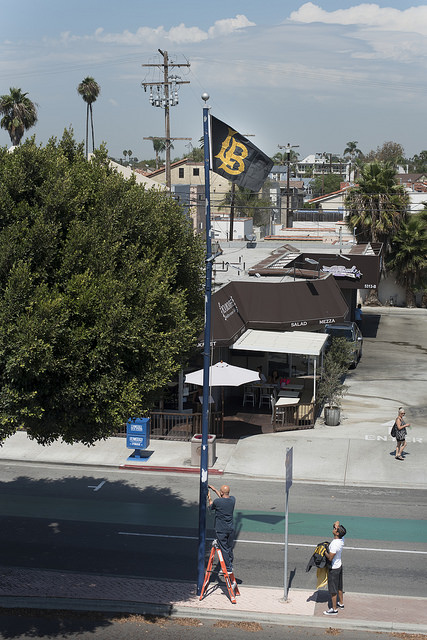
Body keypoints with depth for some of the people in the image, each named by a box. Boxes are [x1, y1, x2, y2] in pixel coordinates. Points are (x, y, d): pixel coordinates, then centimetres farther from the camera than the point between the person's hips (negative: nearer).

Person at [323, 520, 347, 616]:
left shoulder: (334, 544, -31)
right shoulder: (341, 539, -6)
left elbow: (330, 558, -27)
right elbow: (337, 522, 10)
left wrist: (324, 550, -14)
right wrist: (337, 524, -11)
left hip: (333, 568, -9)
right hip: (339, 566, 9)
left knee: (333, 589, 3)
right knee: (339, 587, 24)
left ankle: (334, 609, 13)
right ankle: (341, 603, 39)